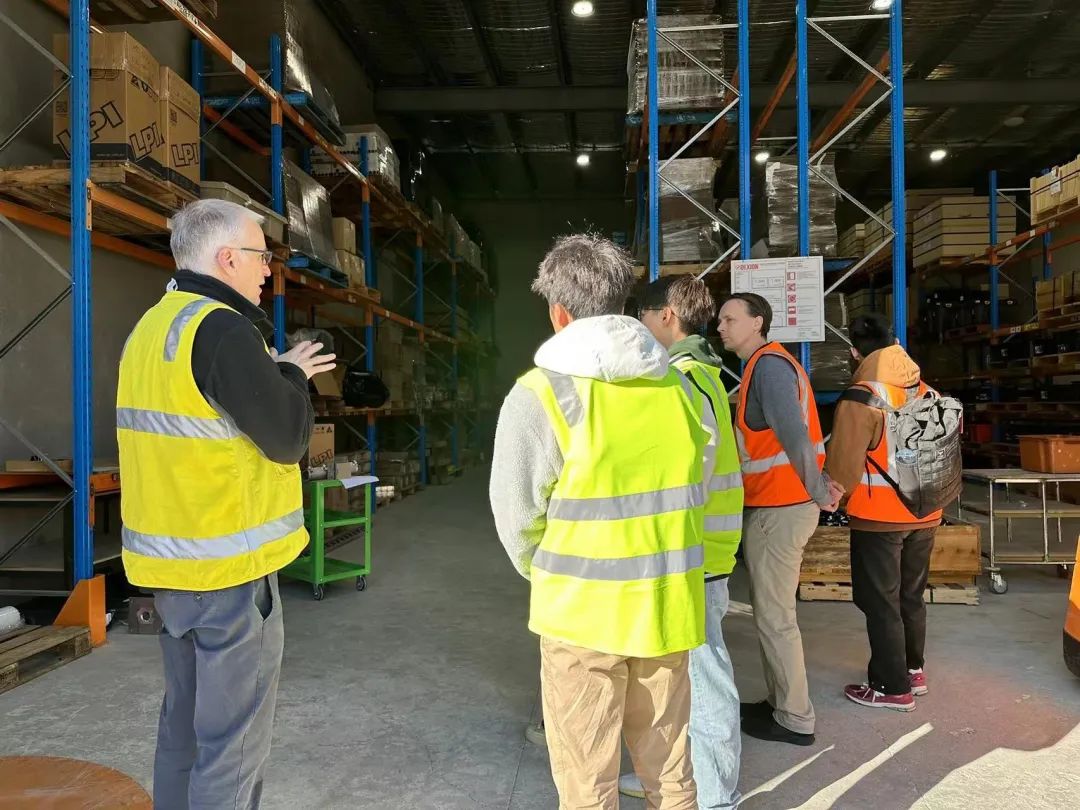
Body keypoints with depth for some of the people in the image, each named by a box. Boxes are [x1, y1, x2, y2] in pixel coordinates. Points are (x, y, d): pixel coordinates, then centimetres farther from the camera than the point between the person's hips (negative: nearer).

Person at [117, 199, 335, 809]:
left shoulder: (151, 327, 12)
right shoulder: (224, 330, -19)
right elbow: (288, 438, -17)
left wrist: (276, 375, 9)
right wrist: (292, 375, -1)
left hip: (170, 559, 10)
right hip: (228, 569, -9)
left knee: (184, 721, 21)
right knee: (234, 737, 3)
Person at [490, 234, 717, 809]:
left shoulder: (541, 394, -14)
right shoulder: (681, 389, 1)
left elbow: (517, 516, -8)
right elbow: (696, 491, 7)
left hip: (582, 613, -4)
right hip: (668, 608, 5)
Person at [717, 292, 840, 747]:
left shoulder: (768, 366, -16)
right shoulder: (770, 364, 16)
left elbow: (794, 435, -25)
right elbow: (796, 433, 15)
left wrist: (819, 493, -18)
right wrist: (820, 487, 9)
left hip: (778, 510, -10)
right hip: (779, 505, 10)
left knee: (774, 616, 1)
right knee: (771, 609, 19)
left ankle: (795, 720, 14)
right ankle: (780, 702, 31)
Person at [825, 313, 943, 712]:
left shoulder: (862, 398, -19)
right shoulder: (927, 392, 1)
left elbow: (844, 463, -19)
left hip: (879, 517, -7)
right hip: (924, 514, 7)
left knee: (881, 603, 5)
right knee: (911, 596, 20)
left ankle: (893, 687, 14)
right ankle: (913, 671, 34)